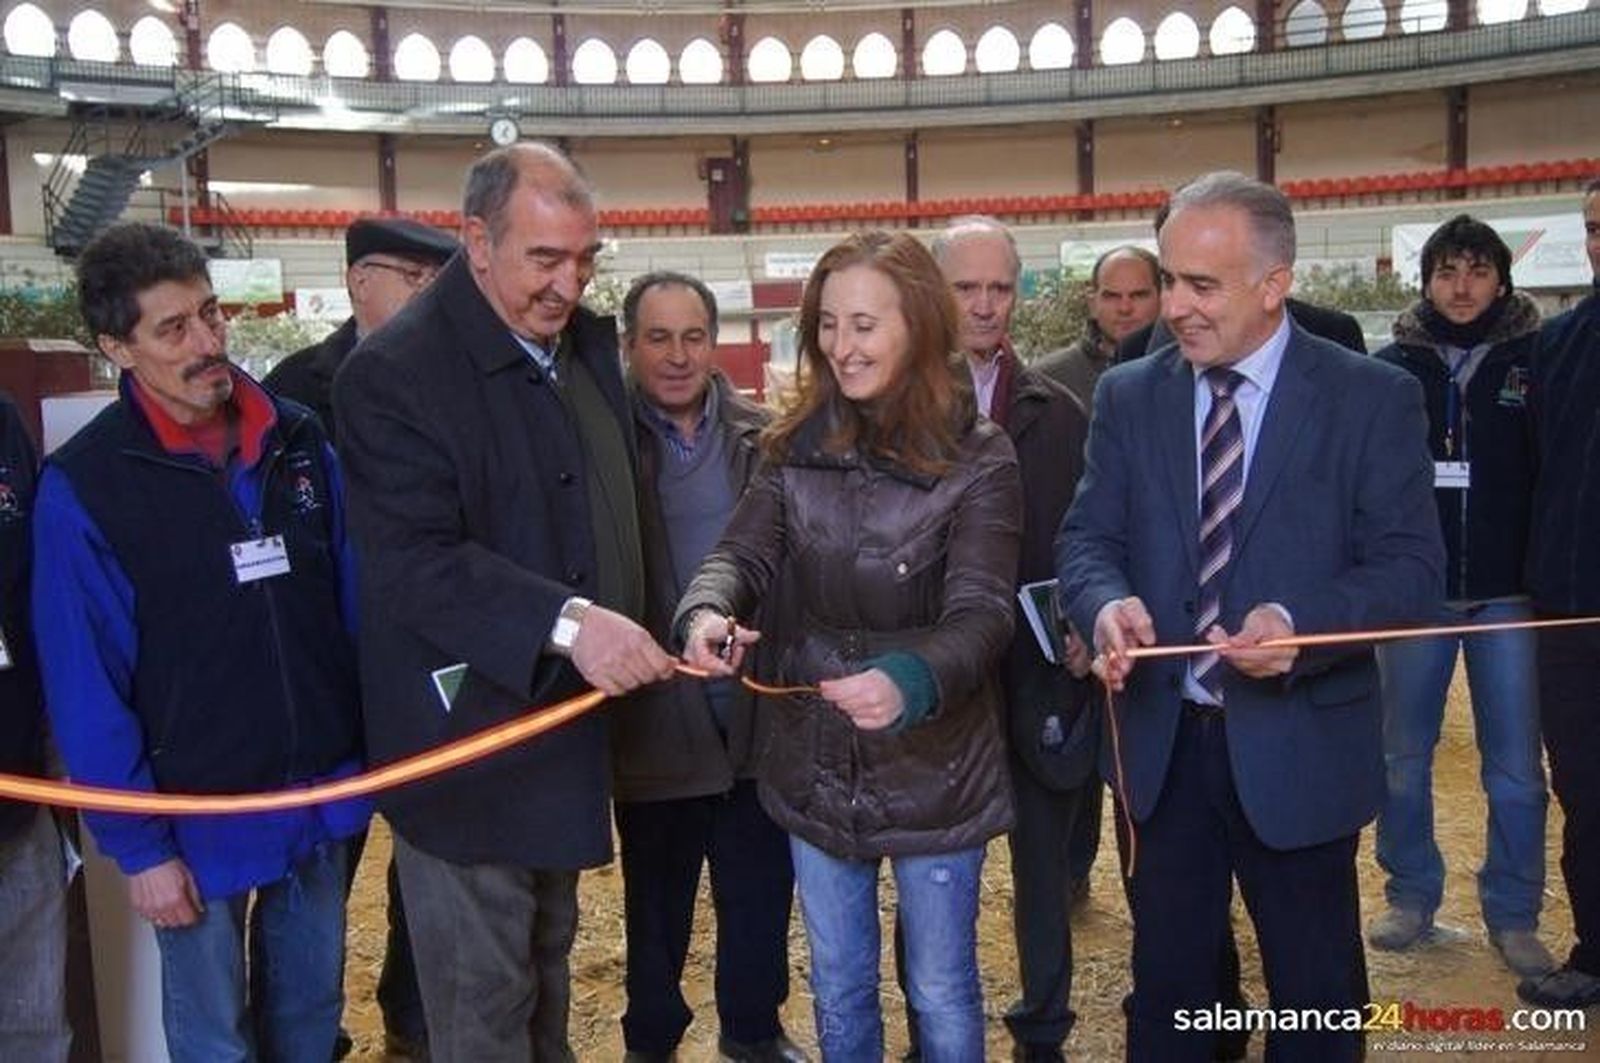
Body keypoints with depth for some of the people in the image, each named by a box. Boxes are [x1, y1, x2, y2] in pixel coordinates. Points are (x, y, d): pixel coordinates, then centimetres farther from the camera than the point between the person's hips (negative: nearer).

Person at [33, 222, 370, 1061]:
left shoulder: (298, 439, 0)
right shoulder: (82, 484, -13)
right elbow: (84, 686, -12)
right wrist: (137, 845, -12)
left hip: (322, 794, 4)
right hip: (198, 817, -3)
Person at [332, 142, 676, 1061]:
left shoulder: (588, 342, 6)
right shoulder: (395, 373, -18)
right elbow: (413, 561, -27)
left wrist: (624, 631, 9)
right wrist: (566, 622, -35)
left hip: (569, 725, 7)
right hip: (467, 747, -7)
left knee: (546, 969, 24)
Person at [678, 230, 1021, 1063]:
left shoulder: (977, 458, -14)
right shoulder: (797, 445, -1)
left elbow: (981, 614, -23)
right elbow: (744, 553, -9)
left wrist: (909, 681, -44)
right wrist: (708, 614, -33)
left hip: (931, 768, -3)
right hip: (816, 768, 4)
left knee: (941, 993, 15)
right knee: (839, 989, 20)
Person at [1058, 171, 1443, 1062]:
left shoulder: (1374, 398, -7)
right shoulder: (1129, 395, 3)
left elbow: (1412, 568, -10)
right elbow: (1088, 538, 2)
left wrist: (1298, 623, -28)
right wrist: (1108, 603, -22)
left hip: (1302, 745, -2)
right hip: (1163, 738, 3)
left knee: (1316, 991, 15)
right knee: (1166, 978, 18)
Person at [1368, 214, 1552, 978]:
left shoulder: (1536, 361, 1)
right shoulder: (1393, 366, 2)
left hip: (1508, 593, -1)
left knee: (1516, 768, 5)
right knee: (1402, 759, 9)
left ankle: (1513, 914, 19)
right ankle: (1411, 895, 25)